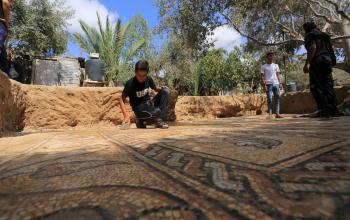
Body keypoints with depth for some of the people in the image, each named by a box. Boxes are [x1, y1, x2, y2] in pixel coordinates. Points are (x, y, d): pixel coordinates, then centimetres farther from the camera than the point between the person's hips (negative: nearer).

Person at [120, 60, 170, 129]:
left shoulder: (149, 79, -2)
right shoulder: (130, 83, -16)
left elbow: (155, 88, 17)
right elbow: (122, 100, -12)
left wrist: (160, 89, -7)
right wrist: (126, 115, -26)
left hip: (149, 104, 6)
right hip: (139, 108, -6)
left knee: (165, 91, -14)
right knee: (157, 112, -36)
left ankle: (161, 120, -13)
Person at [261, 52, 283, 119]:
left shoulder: (276, 65, 17)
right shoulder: (263, 66, 5)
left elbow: (278, 75, 15)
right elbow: (262, 76, 0)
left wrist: (280, 83, 4)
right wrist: (264, 84, -11)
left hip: (276, 84, 4)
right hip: (268, 84, -4)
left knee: (277, 98, 0)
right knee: (269, 99, -4)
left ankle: (277, 113, 1)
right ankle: (270, 114, 0)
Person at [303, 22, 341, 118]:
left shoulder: (310, 35, 3)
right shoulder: (324, 35, 26)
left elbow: (312, 47, -13)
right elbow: (331, 48, 21)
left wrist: (307, 63, -20)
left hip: (317, 62, -8)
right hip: (328, 60, 8)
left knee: (316, 86, -10)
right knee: (328, 86, 5)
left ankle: (324, 110, -18)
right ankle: (334, 110, 2)